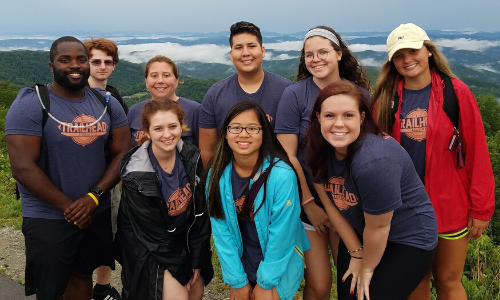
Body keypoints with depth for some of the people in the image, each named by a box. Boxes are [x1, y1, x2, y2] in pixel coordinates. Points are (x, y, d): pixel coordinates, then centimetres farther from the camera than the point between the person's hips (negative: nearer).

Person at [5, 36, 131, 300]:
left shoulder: (108, 103, 2)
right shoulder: (29, 105, -12)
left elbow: (122, 153, -1)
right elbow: (23, 168, -17)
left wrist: (94, 196, -13)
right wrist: (68, 207, -14)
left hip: (98, 213, 4)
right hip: (48, 218, -4)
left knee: (82, 276, 20)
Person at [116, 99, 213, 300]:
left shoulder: (191, 156, -13)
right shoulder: (136, 176, -26)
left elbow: (201, 211, -6)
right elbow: (154, 234, -18)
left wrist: (197, 260, -6)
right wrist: (183, 270, -11)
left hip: (184, 239, 5)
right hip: (148, 247, -4)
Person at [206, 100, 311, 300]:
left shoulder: (282, 175, -26)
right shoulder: (218, 174, -13)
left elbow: (281, 235, -19)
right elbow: (221, 230, -9)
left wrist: (265, 282, -12)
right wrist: (236, 279, -7)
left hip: (278, 267, -3)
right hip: (240, 263, 4)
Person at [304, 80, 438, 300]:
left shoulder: (374, 161, -34)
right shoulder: (319, 150, -13)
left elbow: (378, 227, -23)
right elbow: (330, 204, -4)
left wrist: (367, 268, -7)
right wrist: (355, 252, -1)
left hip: (409, 238, -6)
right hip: (358, 234, 6)